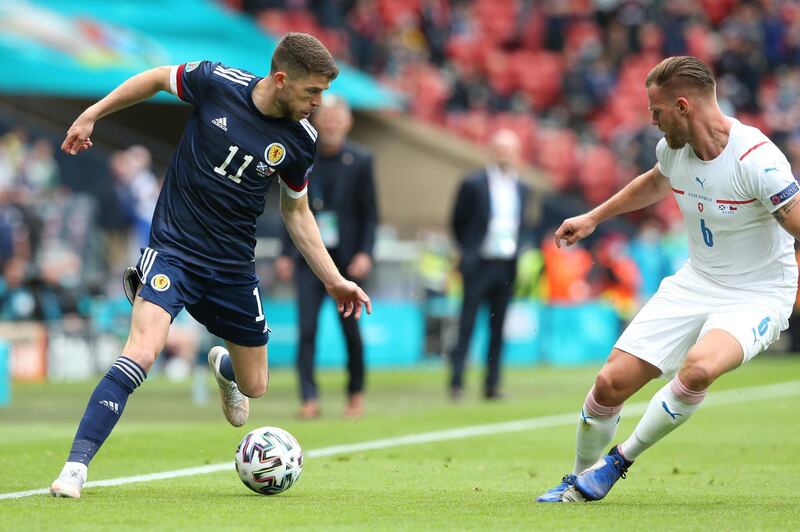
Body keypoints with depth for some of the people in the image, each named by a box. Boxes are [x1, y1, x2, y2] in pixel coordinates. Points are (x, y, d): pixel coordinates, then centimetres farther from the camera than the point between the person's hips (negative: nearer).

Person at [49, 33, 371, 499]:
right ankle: (76, 467, -22)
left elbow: (296, 212, 10)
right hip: (174, 246, -4)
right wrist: (91, 115, 9)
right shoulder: (217, 83, -15)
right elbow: (158, 78, 5)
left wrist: (334, 281, 5)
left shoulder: (301, 140, -5)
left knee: (253, 387, 13)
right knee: (141, 355, -26)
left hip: (233, 264, 4)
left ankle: (224, 365, 52)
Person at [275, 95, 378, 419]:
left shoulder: (360, 160, -1)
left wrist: (365, 253, -11)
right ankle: (310, 399, -13)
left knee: (351, 329, 5)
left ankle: (356, 393, 23)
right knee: (307, 328, -10)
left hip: (346, 258, -1)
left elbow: (370, 213, 0)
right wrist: (286, 253, 6)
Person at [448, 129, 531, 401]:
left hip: (507, 266, 4)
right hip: (479, 263, -4)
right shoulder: (473, 184, -3)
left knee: (498, 328, 5)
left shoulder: (521, 189, 10)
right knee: (466, 325, -5)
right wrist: (469, 252, 4)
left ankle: (492, 384, 9)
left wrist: (516, 251, 8)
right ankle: (456, 382, -4)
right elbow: (458, 223, 3)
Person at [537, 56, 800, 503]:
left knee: (698, 367, -35)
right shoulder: (674, 148, -2)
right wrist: (593, 218, 29)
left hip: (757, 295, -6)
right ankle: (582, 477, 22)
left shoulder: (756, 159, -25)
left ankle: (622, 458, -11)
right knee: (612, 382, -5)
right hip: (695, 283, 6)